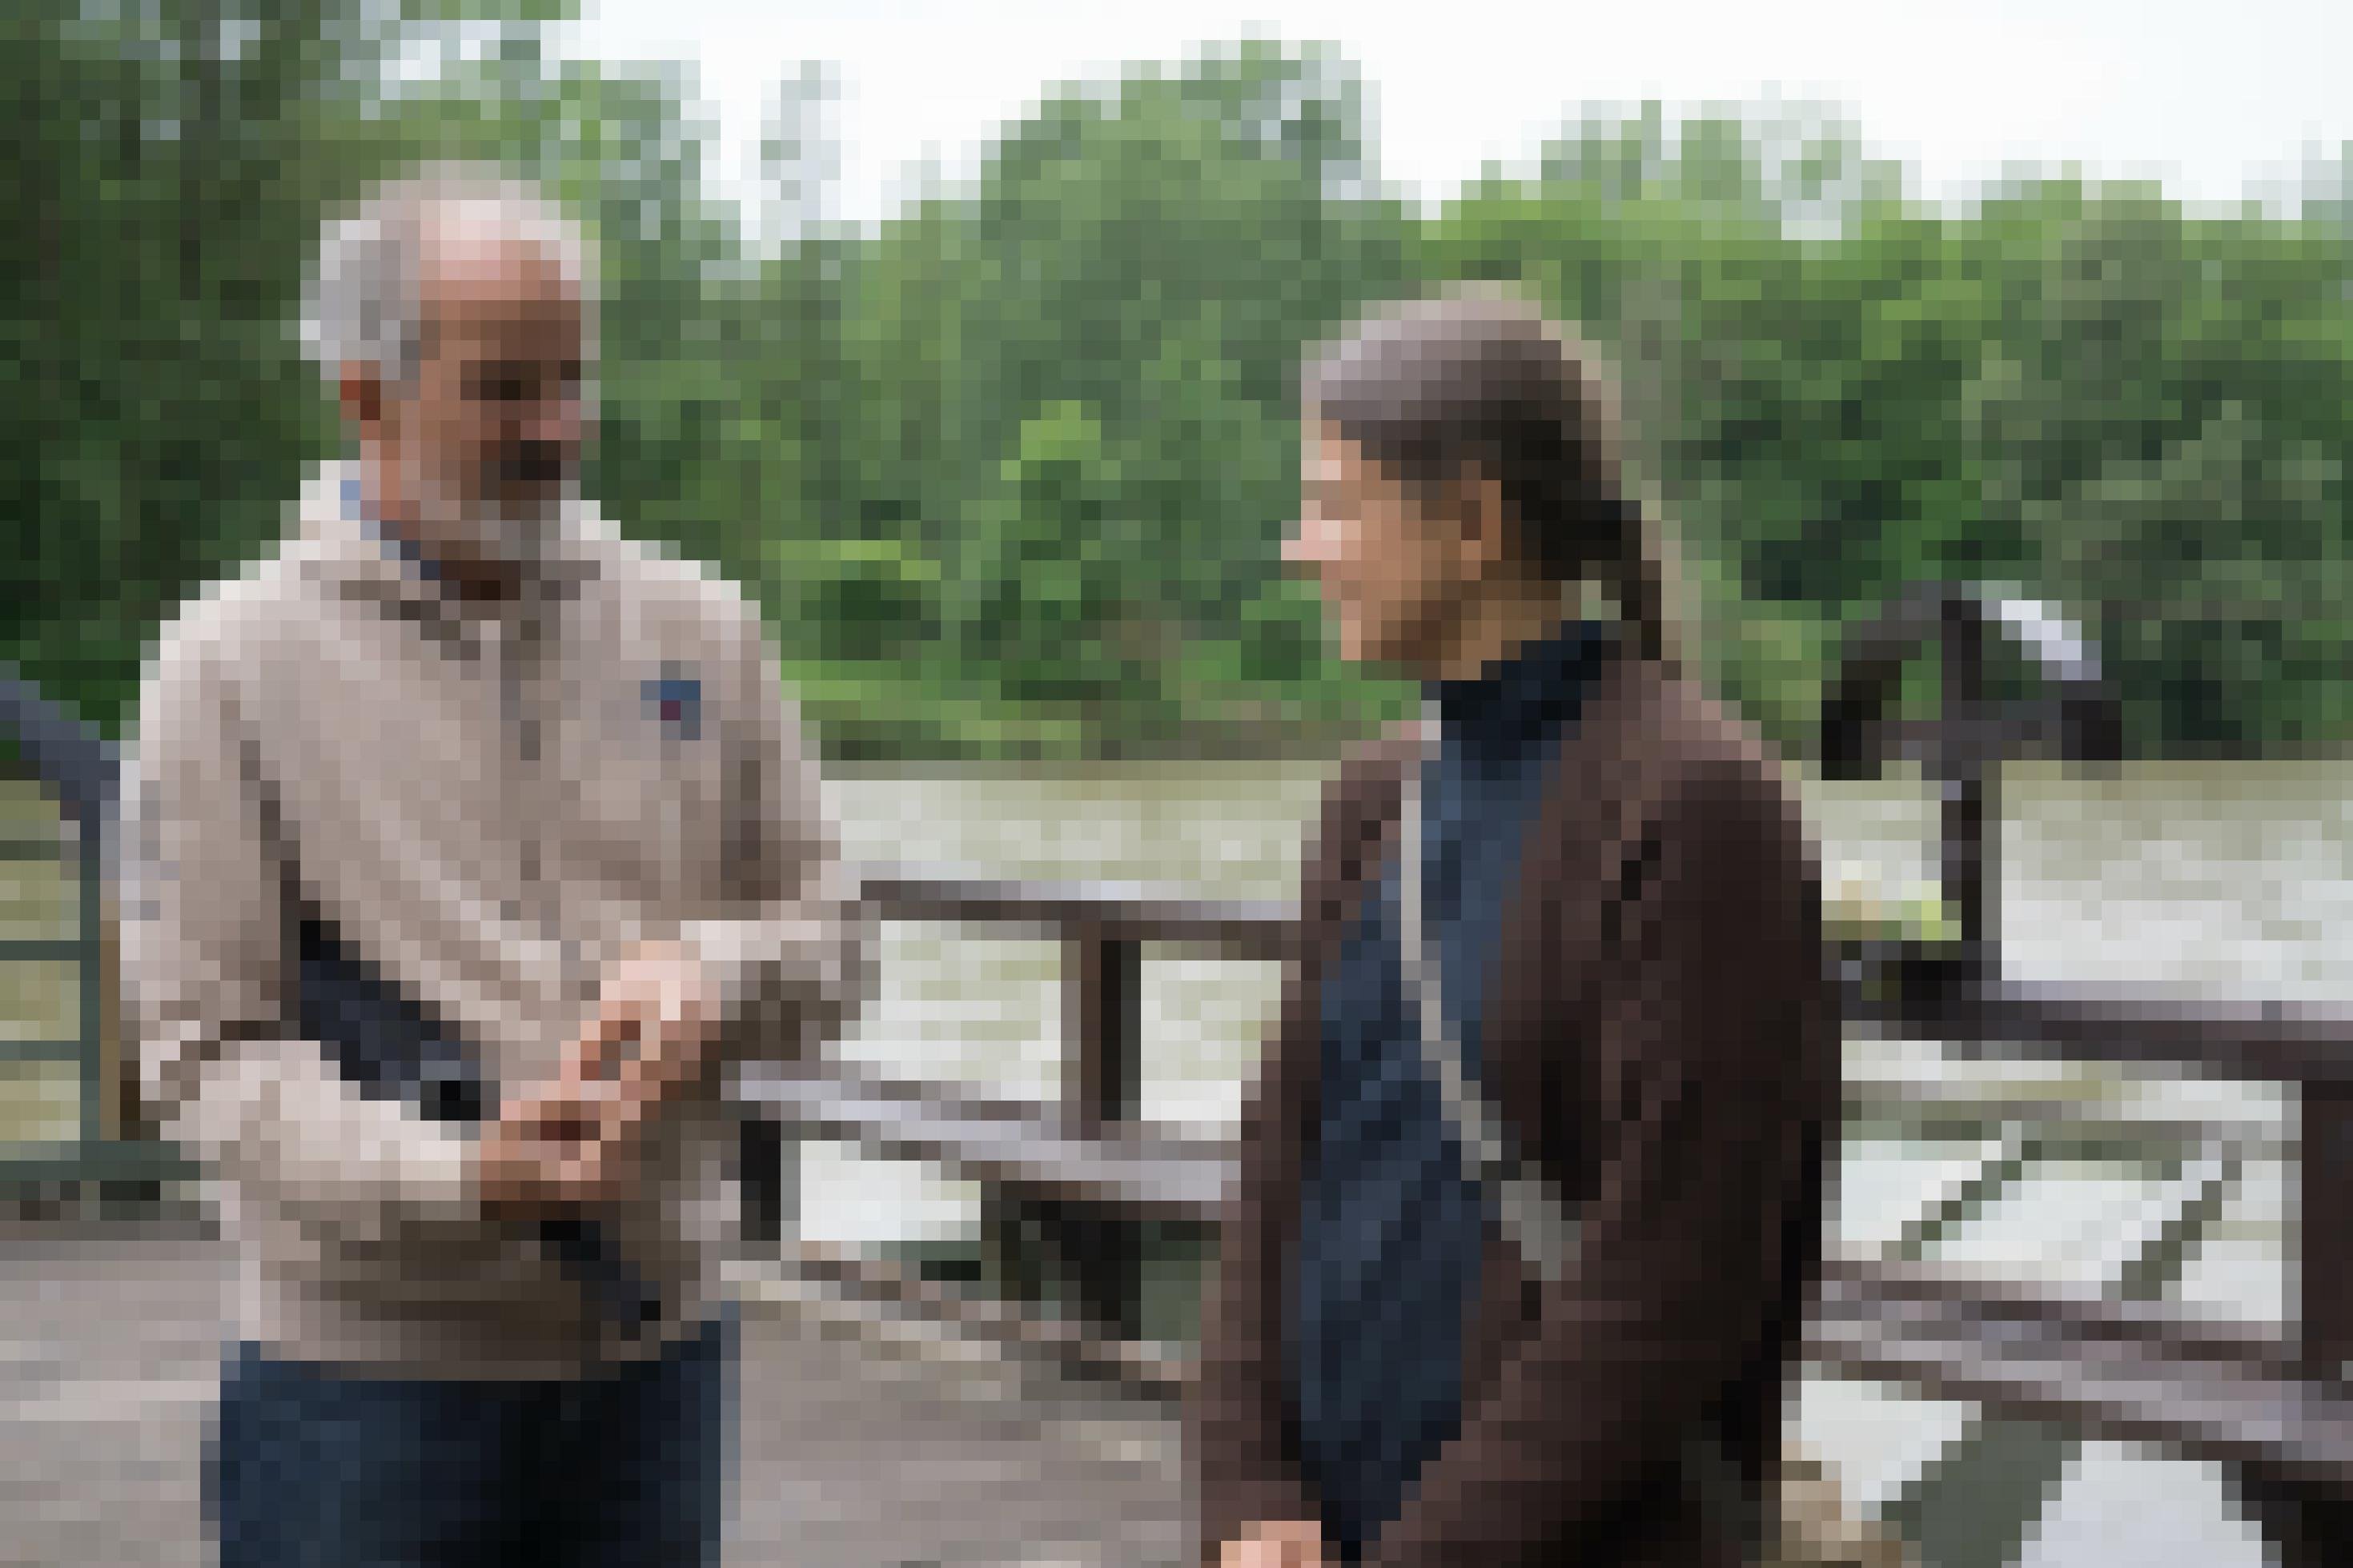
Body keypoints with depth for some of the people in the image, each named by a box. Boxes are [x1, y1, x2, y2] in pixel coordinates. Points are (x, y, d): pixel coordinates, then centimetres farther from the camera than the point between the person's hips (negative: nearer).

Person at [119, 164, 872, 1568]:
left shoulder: (698, 628, 4)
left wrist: (714, 977, -12)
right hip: (368, 1386, -3)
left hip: (660, 1353, 4)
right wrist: (456, 1180, -25)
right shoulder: (235, 664, -6)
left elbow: (826, 929, 11)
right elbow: (206, 1048, -10)